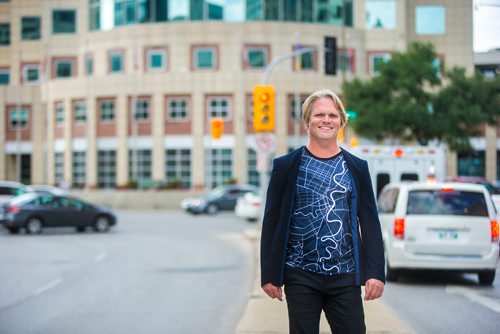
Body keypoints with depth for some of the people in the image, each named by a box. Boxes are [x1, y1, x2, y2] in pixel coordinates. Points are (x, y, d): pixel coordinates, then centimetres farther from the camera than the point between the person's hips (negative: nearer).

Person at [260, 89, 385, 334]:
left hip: (345, 277, 1)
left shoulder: (357, 168, 7)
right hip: (301, 277, -1)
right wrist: (269, 274, -2)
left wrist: (376, 273, -4)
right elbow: (272, 223, 2)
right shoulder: (286, 166, 2)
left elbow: (370, 223, 5)